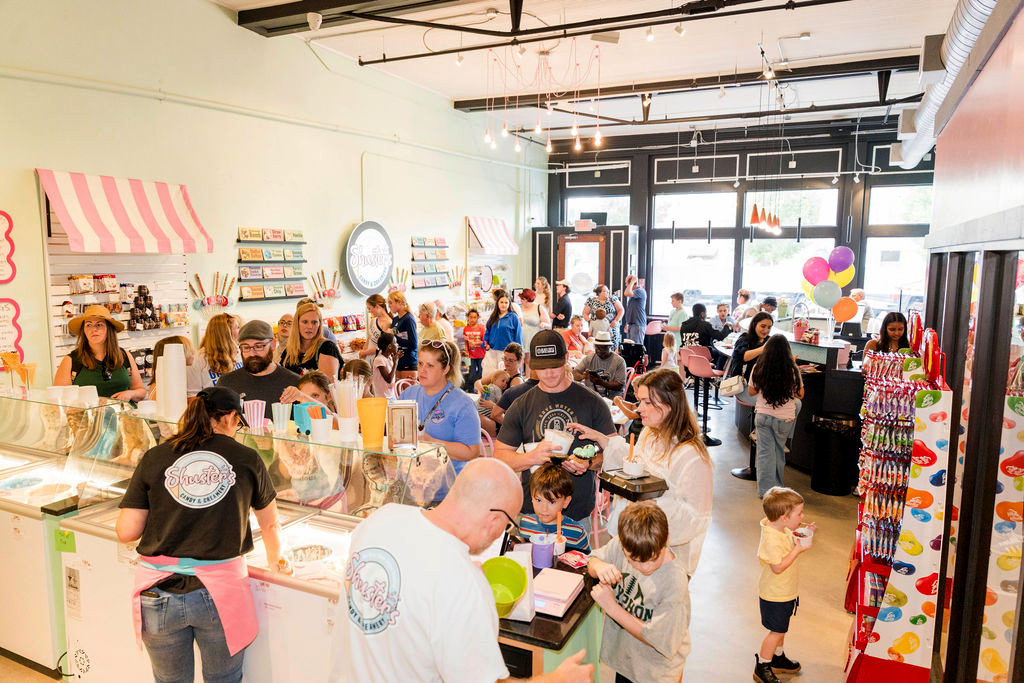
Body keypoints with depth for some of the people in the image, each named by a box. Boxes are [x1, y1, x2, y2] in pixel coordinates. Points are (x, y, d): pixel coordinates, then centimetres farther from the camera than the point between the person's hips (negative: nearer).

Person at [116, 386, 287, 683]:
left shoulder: (154, 458, 2)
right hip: (220, 591, -1)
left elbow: (126, 532, 1)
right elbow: (270, 525, 14)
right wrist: (275, 562, 33)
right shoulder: (247, 459, 1)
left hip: (160, 592, 2)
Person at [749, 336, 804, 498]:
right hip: (785, 418, 0)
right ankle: (777, 487, 30)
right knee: (779, 451, 17)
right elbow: (800, 395, -1)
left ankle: (765, 490, 11)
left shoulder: (758, 368, -9)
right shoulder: (793, 370, -12)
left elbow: (751, 391, 3)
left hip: (762, 415, 0)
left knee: (765, 452, 7)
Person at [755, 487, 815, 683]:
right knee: (777, 631, 4)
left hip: (785, 592, 9)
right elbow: (778, 567, -31)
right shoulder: (771, 539, -33)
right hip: (775, 595, -9)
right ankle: (762, 667, 20)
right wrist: (799, 549, -28)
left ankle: (778, 658, 44)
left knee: (781, 628, 24)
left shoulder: (784, 530, -3)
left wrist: (804, 535, 0)